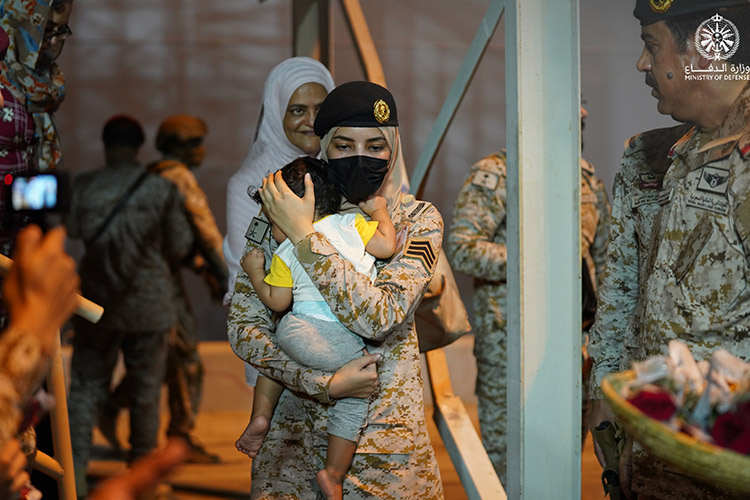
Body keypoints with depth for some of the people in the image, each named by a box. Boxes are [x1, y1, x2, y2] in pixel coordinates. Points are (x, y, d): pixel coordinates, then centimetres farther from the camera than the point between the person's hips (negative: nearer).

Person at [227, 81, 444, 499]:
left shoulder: (417, 220, -4)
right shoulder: (278, 215, -1)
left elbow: (379, 317, -20)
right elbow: (244, 328, -5)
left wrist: (304, 236, -21)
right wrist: (325, 384, -16)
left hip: (386, 429, -1)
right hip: (297, 424, 1)